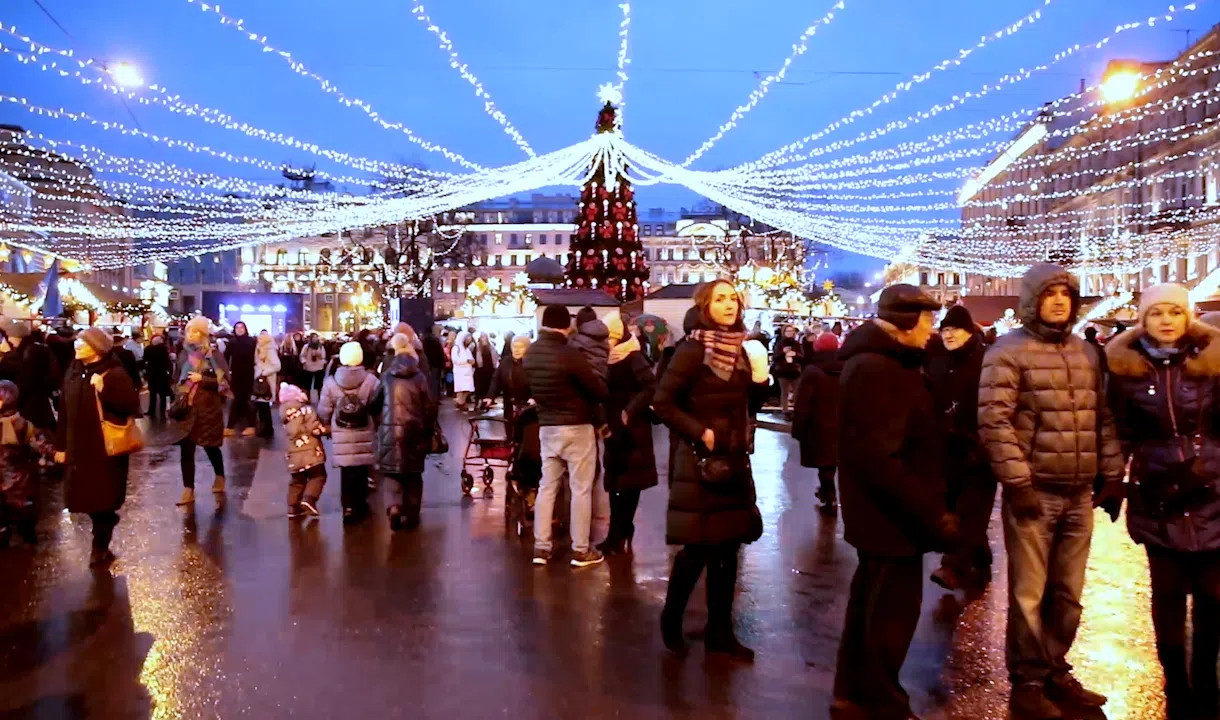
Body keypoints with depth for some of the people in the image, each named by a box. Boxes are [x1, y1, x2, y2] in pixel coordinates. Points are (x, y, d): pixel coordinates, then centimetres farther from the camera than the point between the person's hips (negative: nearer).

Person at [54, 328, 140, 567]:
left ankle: (100, 548, 20)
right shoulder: (73, 372, 7)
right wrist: (61, 445, 12)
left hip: (106, 450, -6)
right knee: (87, 499, 10)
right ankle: (108, 520, 36)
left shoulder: (114, 373, -12)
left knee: (102, 500, 4)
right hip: (79, 448, 6)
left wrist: (105, 390, -30)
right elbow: (66, 411, 11)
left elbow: (132, 405, -19)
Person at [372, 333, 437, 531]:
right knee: (413, 474, 11)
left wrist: (378, 421, 25)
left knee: (395, 471, 11)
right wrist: (429, 431, 8)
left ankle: (395, 506, -11)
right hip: (414, 431, -1)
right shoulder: (419, 377, -4)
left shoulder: (387, 376, 1)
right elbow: (430, 406, -3)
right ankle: (411, 516, 15)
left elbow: (375, 403, 7)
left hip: (391, 429, 1)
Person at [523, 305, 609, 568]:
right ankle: (580, 550, 9)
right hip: (577, 427, -6)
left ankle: (541, 547, 16)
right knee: (581, 489, 3)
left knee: (547, 486, 12)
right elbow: (600, 391, -14)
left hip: (546, 427, 6)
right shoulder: (569, 354, -20)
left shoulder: (530, 353, 0)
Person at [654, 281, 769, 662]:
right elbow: (662, 402, -14)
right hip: (699, 462, -7)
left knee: (728, 547, 10)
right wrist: (700, 432, -18)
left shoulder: (741, 348, 8)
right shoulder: (692, 349, -12)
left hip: (734, 461, 7)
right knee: (699, 547, -1)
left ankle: (720, 630, 21)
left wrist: (760, 376, 0)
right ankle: (671, 618, 21)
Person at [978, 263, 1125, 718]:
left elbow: (1103, 418, 18)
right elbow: (994, 421, -14)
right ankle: (1027, 684, 16)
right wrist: (1017, 482, -17)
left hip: (1078, 494, 6)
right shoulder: (1008, 352, -8)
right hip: (1034, 491, -6)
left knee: (1068, 594, 15)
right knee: (1029, 595, 2)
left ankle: (1055, 672, 30)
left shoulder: (1086, 352, 14)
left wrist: (1111, 475, 12)